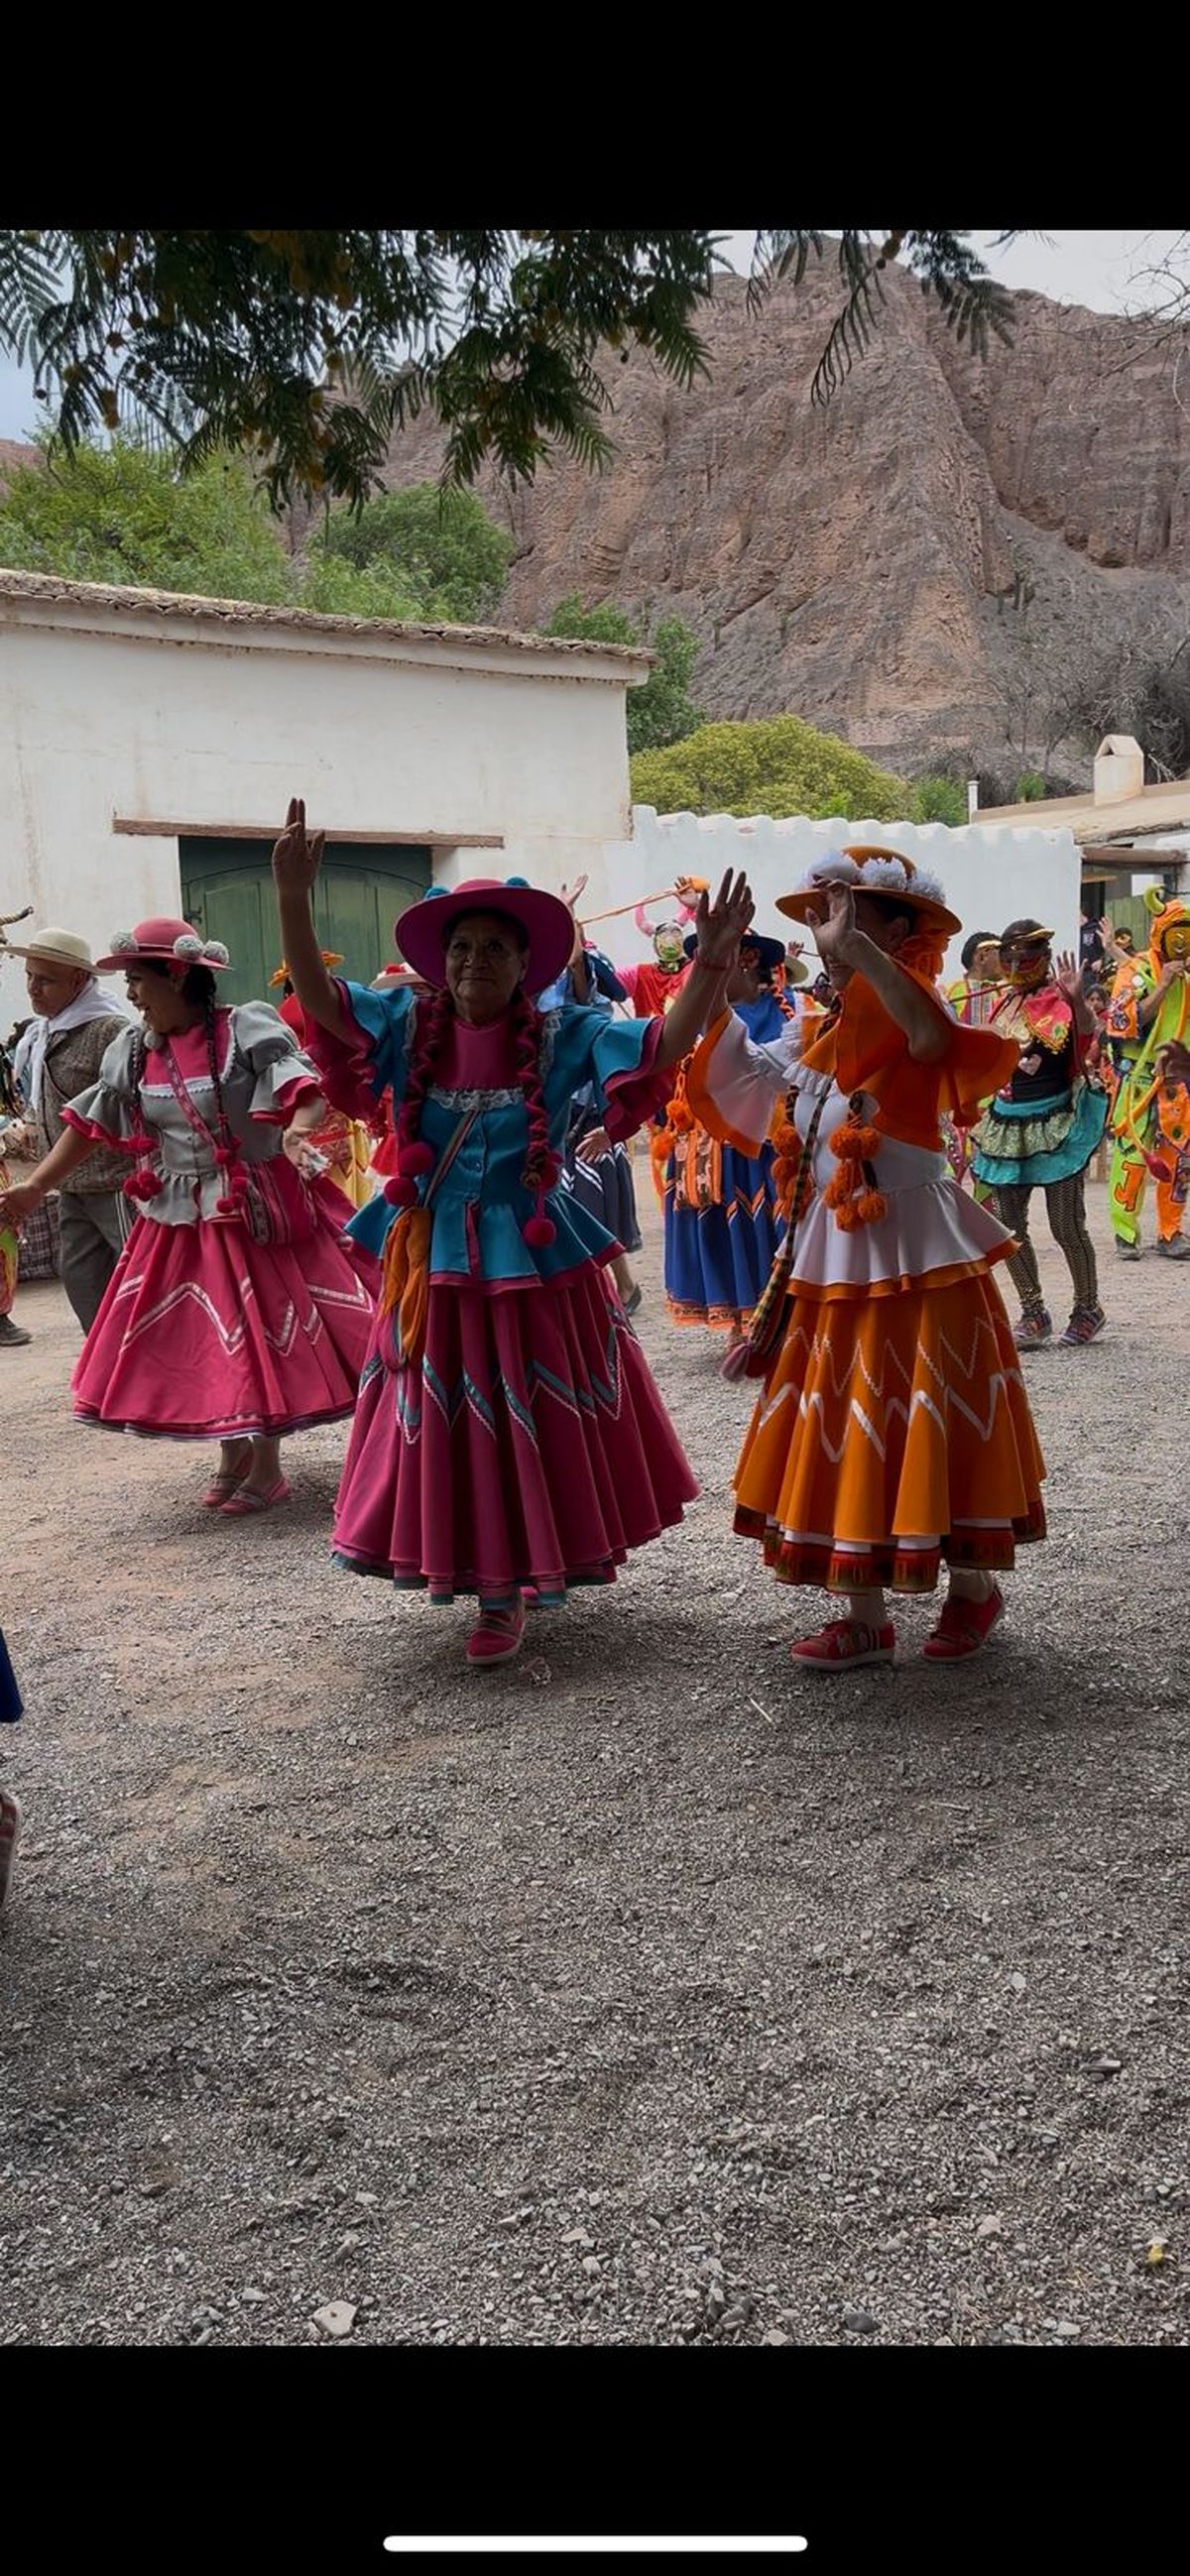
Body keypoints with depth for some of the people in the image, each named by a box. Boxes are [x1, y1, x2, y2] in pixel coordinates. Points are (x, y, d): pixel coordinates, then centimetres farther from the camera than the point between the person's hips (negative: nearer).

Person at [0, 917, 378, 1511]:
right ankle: (233, 1454, 29)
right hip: (180, 1219, 6)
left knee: (260, 1332, 1)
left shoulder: (246, 1030, -13)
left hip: (258, 1211, -6)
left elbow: (303, 1089, -24)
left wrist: (296, 1130, -46)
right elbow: (88, 1125, 11)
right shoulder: (132, 1051, 4)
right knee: (198, 1339, 11)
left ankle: (266, 1468, 15)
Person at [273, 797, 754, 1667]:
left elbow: (664, 1047, -15)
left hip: (534, 1262, -2)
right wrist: (293, 898, -28)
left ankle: (512, 1587, 26)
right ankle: (497, 1588, 30)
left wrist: (711, 962, -30)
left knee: (535, 1430, 7)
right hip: (435, 1264, 2)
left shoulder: (563, 1034, -6)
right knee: (447, 1431, 10)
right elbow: (320, 1000, -13)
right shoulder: (409, 1025, -2)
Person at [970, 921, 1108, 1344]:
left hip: (1055, 1124, -7)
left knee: (1066, 1227, -3)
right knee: (1008, 1227, 6)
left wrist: (1077, 998, -45)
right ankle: (1034, 1314, 18)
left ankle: (1088, 1309, 16)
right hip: (1008, 1124, 7)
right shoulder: (1004, 1004, 12)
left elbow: (1087, 1030, -29)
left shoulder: (1057, 1000, -8)